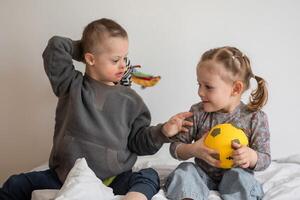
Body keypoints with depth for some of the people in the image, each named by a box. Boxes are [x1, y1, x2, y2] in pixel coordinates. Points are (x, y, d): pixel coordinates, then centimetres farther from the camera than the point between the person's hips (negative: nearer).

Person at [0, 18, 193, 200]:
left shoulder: (130, 99, 4)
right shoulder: (71, 85, 2)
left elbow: (138, 141, 6)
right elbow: (56, 46, -7)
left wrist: (162, 132, -11)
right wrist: (82, 49, 5)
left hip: (112, 180, 0)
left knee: (150, 177, -26)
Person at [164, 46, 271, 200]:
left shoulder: (255, 118, -12)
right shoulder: (197, 113, -9)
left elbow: (265, 159, -7)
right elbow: (175, 147, -4)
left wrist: (250, 156, -31)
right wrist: (193, 150, -27)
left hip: (235, 177, -2)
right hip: (203, 174, 2)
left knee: (240, 176, -32)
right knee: (184, 170, -24)